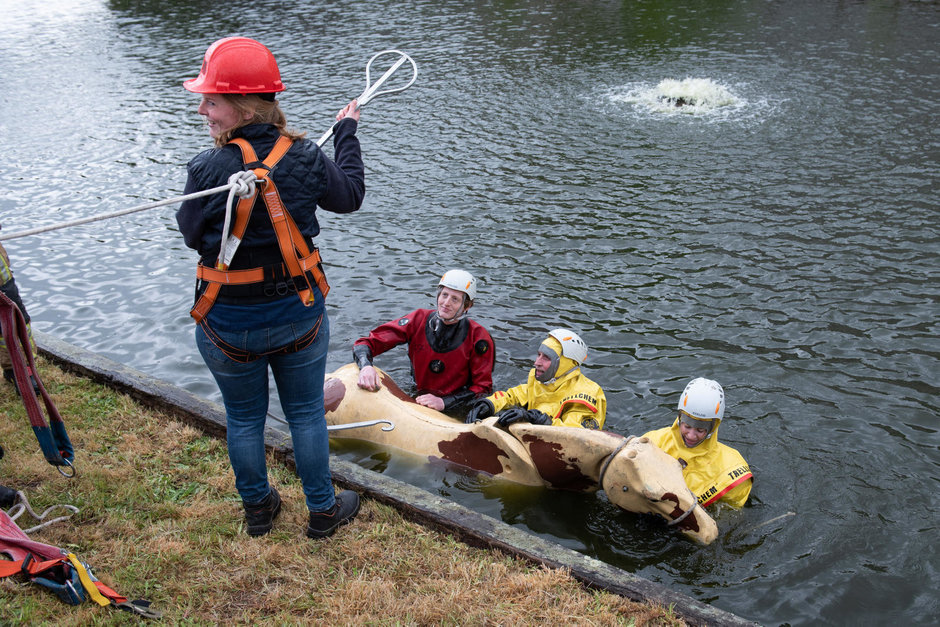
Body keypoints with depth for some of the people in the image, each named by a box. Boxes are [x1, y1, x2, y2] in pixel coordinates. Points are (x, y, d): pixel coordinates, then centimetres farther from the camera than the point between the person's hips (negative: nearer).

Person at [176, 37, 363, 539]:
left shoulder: (208, 170, -21)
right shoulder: (306, 159, -12)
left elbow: (191, 234, -5)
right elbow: (351, 196, 7)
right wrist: (347, 132, 21)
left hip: (227, 324, -1)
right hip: (299, 315, 2)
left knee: (244, 418, 20)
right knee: (306, 414, 18)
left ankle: (258, 508, 39)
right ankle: (323, 511, 33)